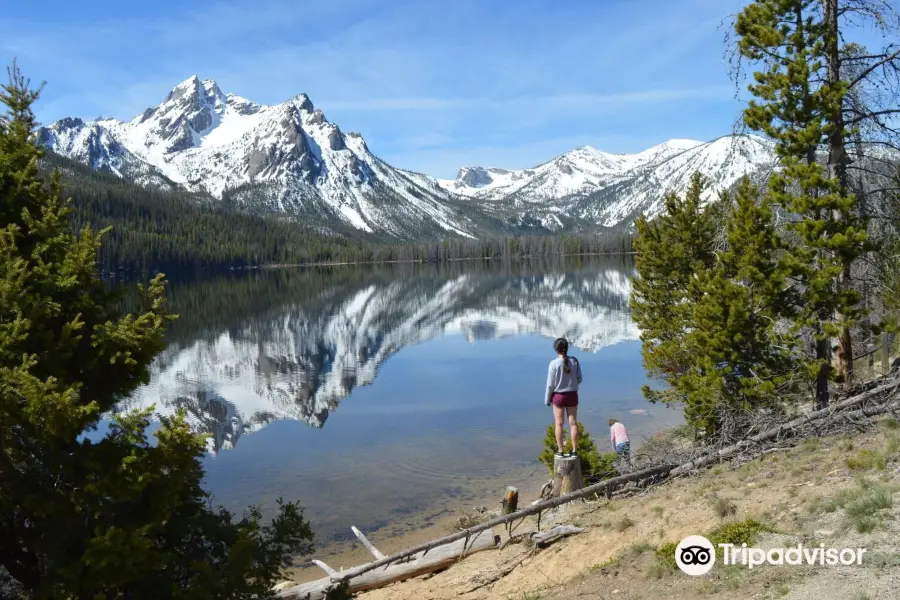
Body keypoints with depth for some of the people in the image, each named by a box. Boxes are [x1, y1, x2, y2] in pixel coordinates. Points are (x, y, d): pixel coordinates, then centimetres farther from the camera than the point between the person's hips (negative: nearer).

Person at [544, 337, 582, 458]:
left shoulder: (554, 363, -15)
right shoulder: (574, 361, -8)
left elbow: (550, 384, -11)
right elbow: (579, 379, 2)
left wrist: (547, 400, 0)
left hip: (558, 395, -2)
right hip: (572, 395, 2)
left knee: (559, 423, 8)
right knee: (573, 422, 10)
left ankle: (561, 450, 14)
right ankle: (574, 450, 15)